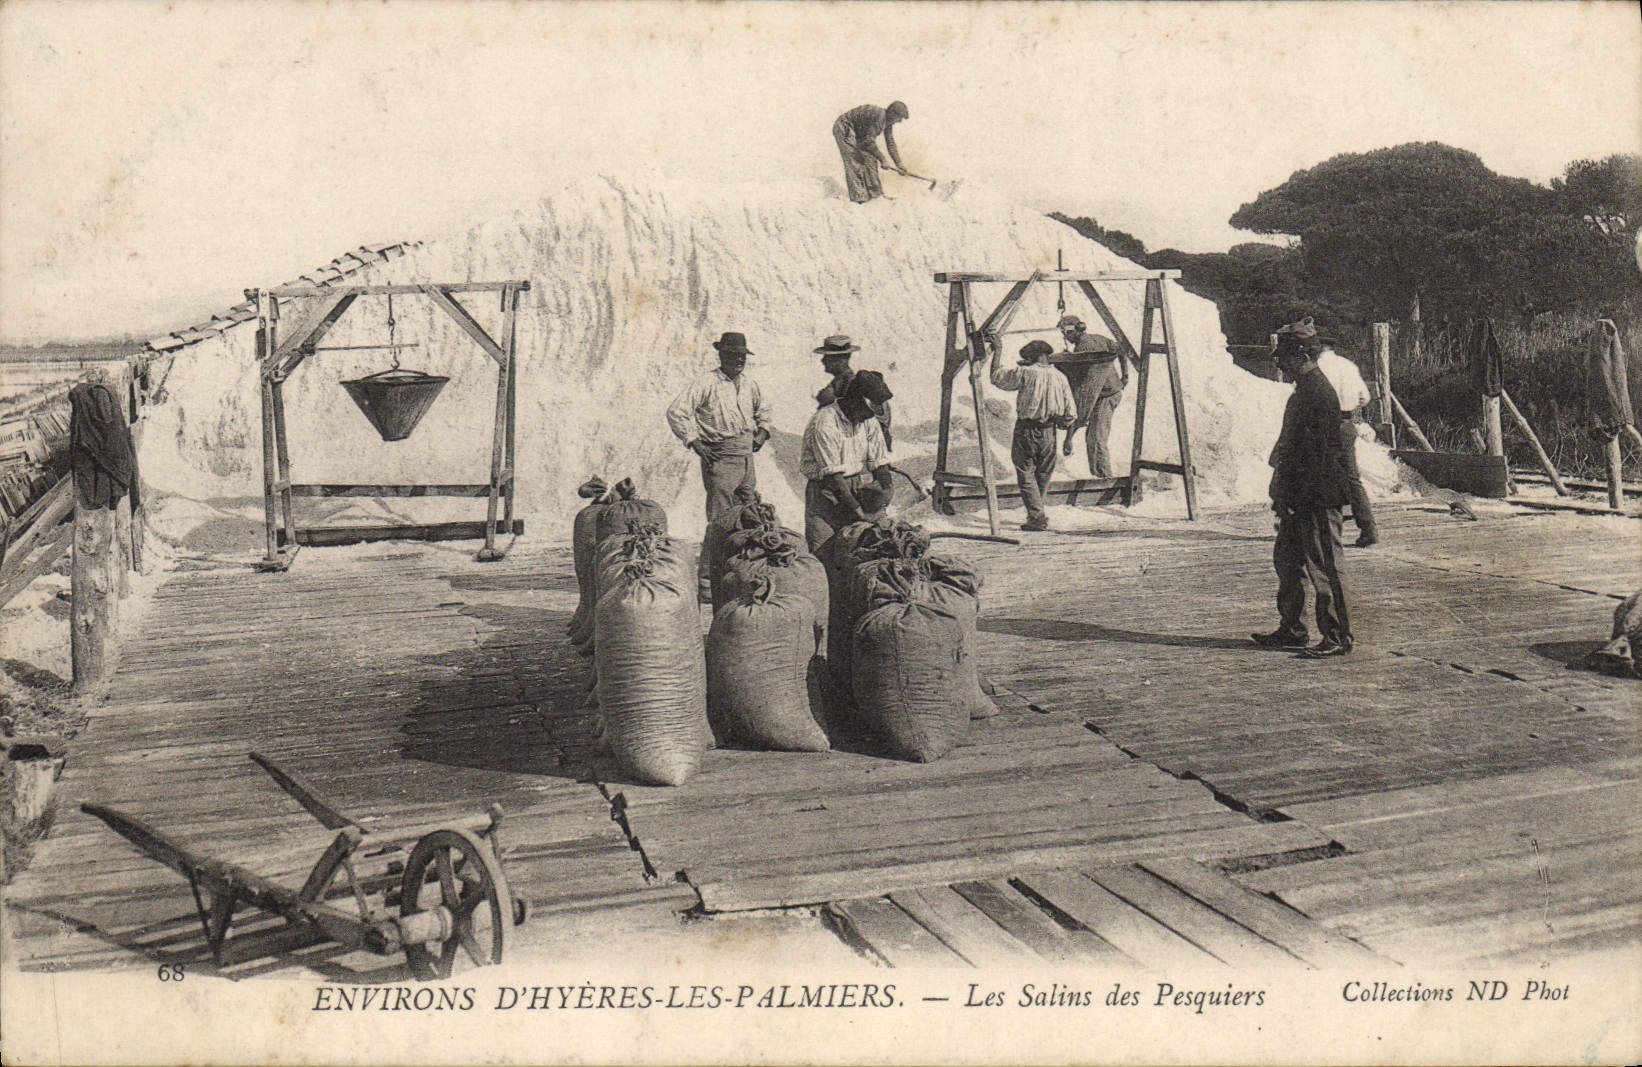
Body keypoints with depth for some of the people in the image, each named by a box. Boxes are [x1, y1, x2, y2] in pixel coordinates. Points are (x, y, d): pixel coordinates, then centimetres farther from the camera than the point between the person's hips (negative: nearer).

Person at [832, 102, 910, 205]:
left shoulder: (888, 121, -1)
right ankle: (858, 196, -14)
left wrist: (898, 164, 6)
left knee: (869, 157, 6)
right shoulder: (878, 117, -30)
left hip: (857, 133, 10)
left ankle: (873, 191, 12)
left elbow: (890, 143, 8)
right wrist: (883, 160, -22)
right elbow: (869, 141, -28)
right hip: (844, 129, -10)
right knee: (854, 161, -14)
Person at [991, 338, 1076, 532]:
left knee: (1026, 474, 0)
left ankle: (1036, 517, -9)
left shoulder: (1025, 373, -8)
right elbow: (1071, 413, 2)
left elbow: (996, 377, 1)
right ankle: (1037, 514, 20)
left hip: (1026, 430, -4)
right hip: (1049, 432, 4)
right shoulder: (1060, 377, 3)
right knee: (1043, 476, 14)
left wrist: (997, 352, 11)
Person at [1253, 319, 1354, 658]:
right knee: (1287, 561, 16)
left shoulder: (1319, 393, -17)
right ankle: (1291, 629, 25)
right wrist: (1281, 492, 19)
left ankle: (1337, 637, 3)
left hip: (1317, 499, -11)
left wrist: (1293, 497, -22)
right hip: (1298, 497, 11)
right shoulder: (1303, 390, 16)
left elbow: (1316, 452, -22)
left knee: (1323, 569, -4)